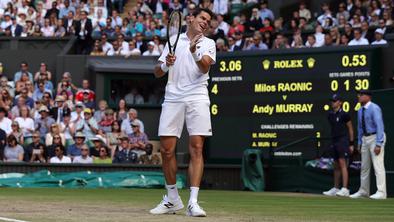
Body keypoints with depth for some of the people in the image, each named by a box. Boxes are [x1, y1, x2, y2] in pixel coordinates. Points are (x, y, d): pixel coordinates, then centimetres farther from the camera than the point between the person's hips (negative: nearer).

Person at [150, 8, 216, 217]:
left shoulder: (208, 43, 12)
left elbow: (205, 67, -7)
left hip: (197, 98, -2)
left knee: (196, 148, -11)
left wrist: (194, 51, -25)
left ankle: (193, 203, -14)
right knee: (166, 149, -2)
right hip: (173, 98, 2)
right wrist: (166, 64, -7)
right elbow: (157, 72, 15)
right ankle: (172, 199, 14)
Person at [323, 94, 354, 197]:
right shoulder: (330, 115, 13)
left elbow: (350, 129, -5)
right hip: (334, 142, 8)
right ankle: (335, 189, 19)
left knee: (342, 163, -15)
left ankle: (345, 189, -20)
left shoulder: (344, 114, -7)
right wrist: (332, 141, 17)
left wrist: (351, 144, -7)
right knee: (336, 165, 12)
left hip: (343, 140, -8)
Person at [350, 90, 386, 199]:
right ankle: (363, 191, 22)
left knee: (378, 165, -13)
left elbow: (379, 126, -19)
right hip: (365, 139, 9)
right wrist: (359, 143, 14)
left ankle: (381, 192, -14)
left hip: (376, 137, -9)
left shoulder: (374, 108, -14)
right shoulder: (360, 111, 12)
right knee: (364, 166, 13)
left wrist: (378, 144, -24)